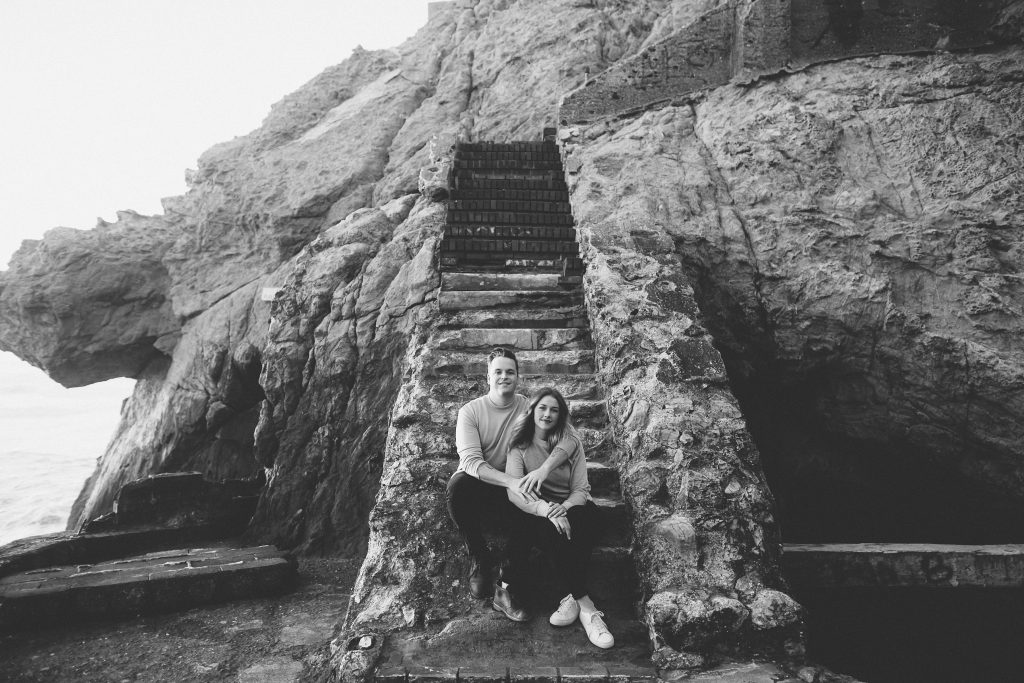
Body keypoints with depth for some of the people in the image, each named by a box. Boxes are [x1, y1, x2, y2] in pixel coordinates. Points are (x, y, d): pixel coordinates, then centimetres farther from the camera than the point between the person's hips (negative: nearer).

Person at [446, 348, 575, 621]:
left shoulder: (530, 408, -2)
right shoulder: (471, 411, -7)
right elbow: (471, 461, -21)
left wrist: (543, 469, -34)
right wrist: (510, 482, -36)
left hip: (515, 489, 2)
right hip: (477, 485, -1)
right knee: (458, 485, -34)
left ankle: (505, 589, -14)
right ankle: (481, 560, -11)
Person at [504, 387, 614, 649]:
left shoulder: (571, 442, 6)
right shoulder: (520, 444, 0)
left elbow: (581, 489, 0)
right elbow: (514, 492, -12)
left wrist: (564, 508, -23)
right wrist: (546, 509, -30)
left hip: (568, 507, 2)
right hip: (534, 511, -2)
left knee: (591, 515, -32)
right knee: (551, 529, -35)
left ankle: (572, 597, -28)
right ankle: (584, 603, -27)